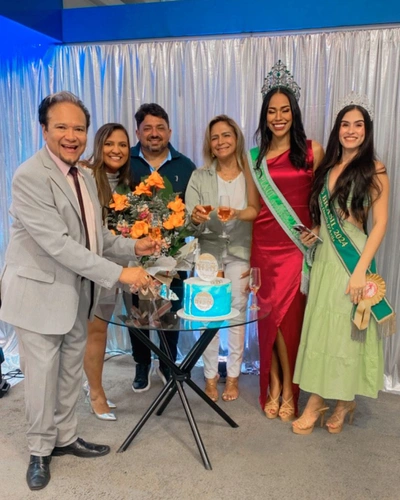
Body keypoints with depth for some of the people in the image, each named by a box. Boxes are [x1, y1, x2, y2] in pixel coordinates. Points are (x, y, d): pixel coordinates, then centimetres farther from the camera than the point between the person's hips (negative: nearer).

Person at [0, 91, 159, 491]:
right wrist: (119, 274, -27)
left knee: (71, 371, 18)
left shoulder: (85, 177, 9)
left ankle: (65, 437, 37)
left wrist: (133, 246, -2)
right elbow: (57, 243, -27)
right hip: (40, 293, -7)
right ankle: (40, 450, 29)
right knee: (42, 375, 7)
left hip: (77, 293, 7)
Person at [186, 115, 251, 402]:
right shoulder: (199, 177, 0)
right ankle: (211, 376, 22)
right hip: (208, 253, 1)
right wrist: (195, 219, -30)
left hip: (241, 254, 0)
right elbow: (189, 224, -6)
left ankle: (233, 376, 22)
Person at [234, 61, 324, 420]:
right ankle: (276, 388, 21)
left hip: (298, 245, -3)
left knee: (286, 316, -4)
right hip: (264, 245, 3)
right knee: (269, 315, 5)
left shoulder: (312, 151, 2)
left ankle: (286, 390, 16)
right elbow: (254, 208, 9)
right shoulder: (255, 158, 10)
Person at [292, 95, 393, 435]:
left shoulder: (373, 170, -6)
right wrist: (315, 233, 1)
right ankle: (317, 401, 19)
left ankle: (345, 400, 20)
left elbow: (380, 223, -11)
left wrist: (361, 269, -18)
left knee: (345, 328, 3)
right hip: (324, 256, 5)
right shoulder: (328, 168, 11)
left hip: (353, 258, -5)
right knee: (320, 326, 7)